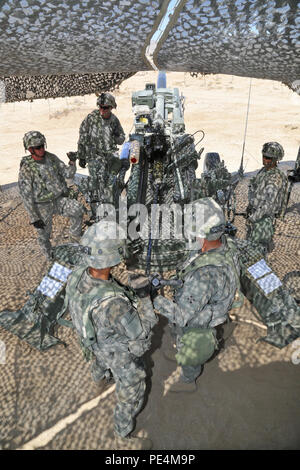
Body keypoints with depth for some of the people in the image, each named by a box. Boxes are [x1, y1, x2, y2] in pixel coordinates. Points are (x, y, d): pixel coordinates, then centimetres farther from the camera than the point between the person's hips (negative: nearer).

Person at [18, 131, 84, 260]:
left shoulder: (51, 158, -4)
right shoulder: (26, 169, -18)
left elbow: (68, 173, -3)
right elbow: (26, 196, -16)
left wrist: (72, 162, -25)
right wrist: (34, 218, -17)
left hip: (58, 200, 3)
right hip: (42, 207, -3)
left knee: (78, 209, -20)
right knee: (44, 234, 11)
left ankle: (74, 236, 3)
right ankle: (50, 257, 39)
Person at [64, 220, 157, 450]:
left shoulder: (78, 275, -30)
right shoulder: (113, 304, -51)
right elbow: (142, 331, -33)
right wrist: (143, 295, -24)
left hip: (97, 339, 8)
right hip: (123, 354, -7)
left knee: (102, 357, 43)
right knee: (131, 396, 22)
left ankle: (99, 375, 80)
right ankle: (124, 439, 51)